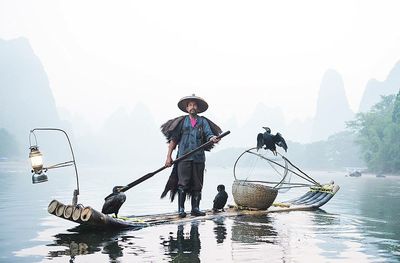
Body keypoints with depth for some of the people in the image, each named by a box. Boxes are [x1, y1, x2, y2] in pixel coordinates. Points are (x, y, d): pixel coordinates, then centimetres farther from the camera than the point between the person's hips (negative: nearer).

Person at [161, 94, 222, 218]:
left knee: (197, 184, 4)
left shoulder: (203, 122, 12)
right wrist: (169, 156, 1)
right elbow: (173, 139, 8)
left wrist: (212, 138, -27)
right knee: (183, 183, -7)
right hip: (184, 157, -2)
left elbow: (209, 134, -2)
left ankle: (195, 208, 11)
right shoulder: (182, 121, 10)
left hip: (199, 157, 2)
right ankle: (181, 209, -4)